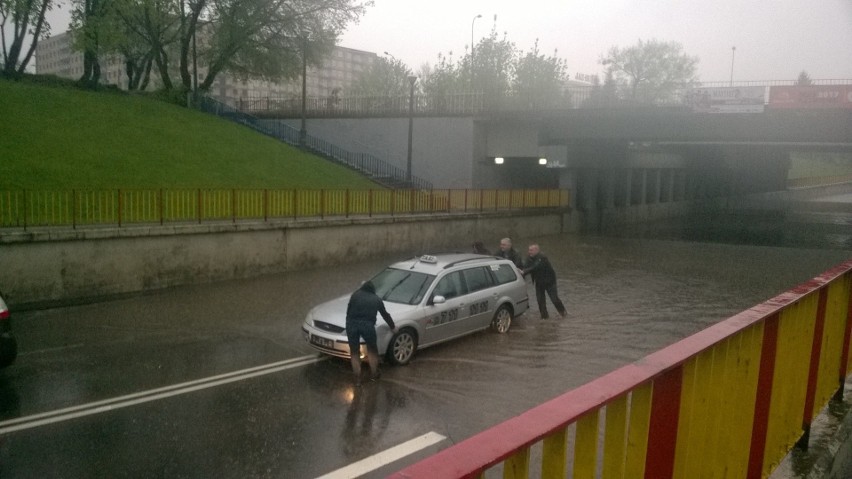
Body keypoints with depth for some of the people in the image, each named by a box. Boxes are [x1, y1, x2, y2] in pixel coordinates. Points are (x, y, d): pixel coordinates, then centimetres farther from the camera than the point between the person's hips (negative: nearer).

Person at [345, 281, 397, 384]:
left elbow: (348, 311, 17)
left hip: (352, 323, 0)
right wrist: (393, 327, 46)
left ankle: (357, 378, 17)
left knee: (354, 352, 15)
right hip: (367, 324, 0)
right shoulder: (377, 299, 22)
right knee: (372, 349, 23)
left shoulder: (355, 295, 19)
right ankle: (374, 374, 30)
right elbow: (385, 314, 32)